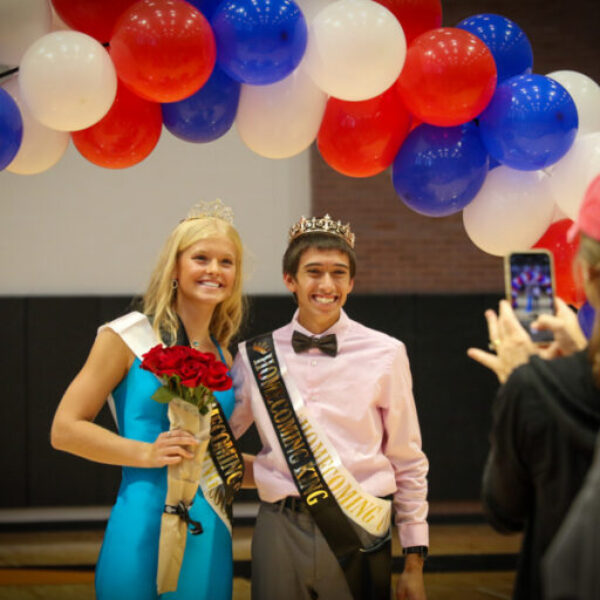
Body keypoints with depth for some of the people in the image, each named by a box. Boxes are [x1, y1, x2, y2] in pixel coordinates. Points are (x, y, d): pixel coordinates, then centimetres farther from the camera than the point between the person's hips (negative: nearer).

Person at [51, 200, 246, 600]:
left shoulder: (223, 356, 13)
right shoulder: (128, 338, -2)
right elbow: (65, 429, -6)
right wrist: (147, 453, -16)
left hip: (210, 537, 5)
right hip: (144, 530, -5)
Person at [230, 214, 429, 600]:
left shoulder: (384, 354, -1)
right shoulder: (256, 356, 4)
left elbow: (408, 464, 4)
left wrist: (415, 561, 4)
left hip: (357, 537, -1)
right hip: (281, 535, 1)